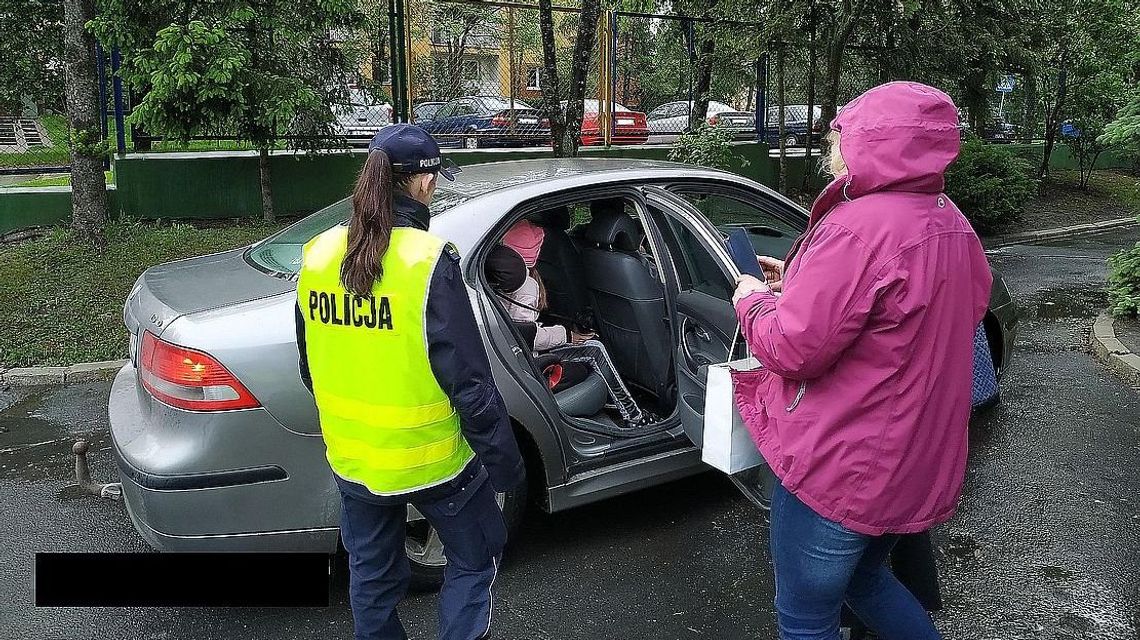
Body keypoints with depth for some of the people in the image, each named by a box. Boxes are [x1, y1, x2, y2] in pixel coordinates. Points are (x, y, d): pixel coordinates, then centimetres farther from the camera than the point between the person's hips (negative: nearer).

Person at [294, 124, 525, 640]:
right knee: (474, 558, 20)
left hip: (351, 458, 6)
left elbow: (310, 368, 8)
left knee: (372, 578, 23)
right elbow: (469, 380, -20)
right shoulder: (429, 260, -22)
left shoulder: (318, 255, -3)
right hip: (428, 458, -5)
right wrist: (504, 460, -9)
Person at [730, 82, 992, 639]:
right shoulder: (951, 224, 5)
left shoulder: (859, 229, -25)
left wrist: (752, 299, -4)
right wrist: (797, 286, 10)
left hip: (841, 468, -9)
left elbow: (792, 349, -24)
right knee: (865, 577, 30)